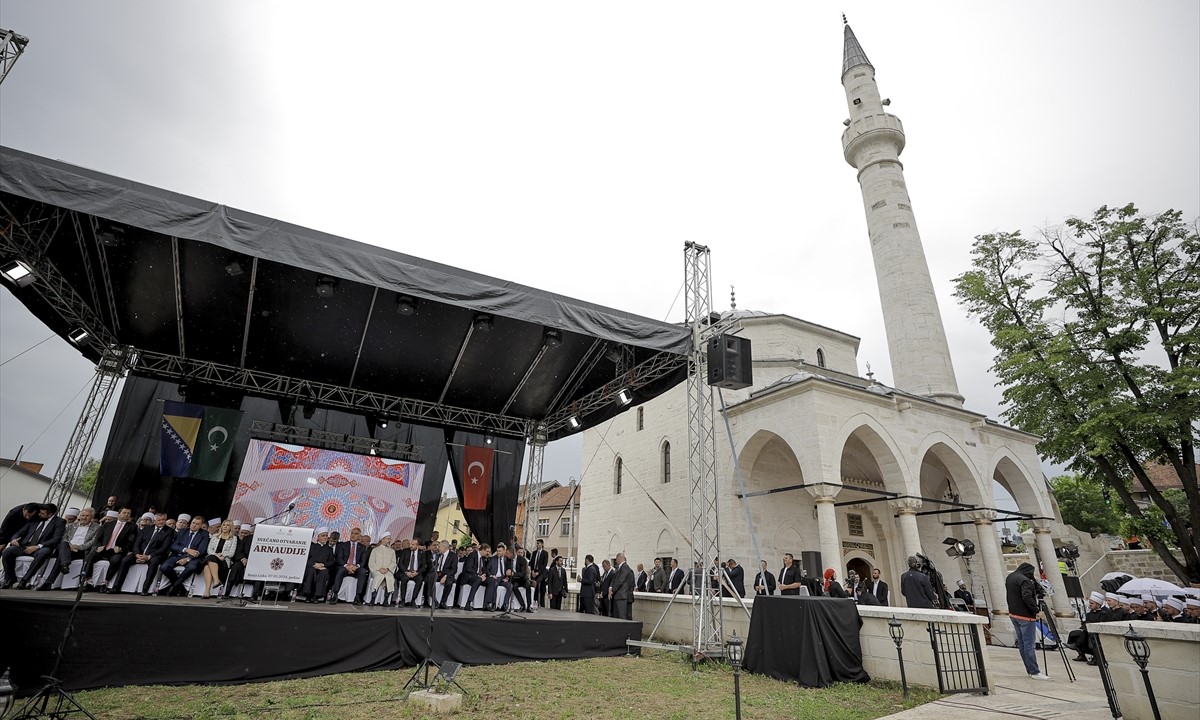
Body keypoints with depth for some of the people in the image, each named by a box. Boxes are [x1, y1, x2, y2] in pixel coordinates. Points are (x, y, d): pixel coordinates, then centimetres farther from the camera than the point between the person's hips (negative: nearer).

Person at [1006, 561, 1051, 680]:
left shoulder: (1009, 577, 13)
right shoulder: (1024, 580, -17)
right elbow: (1027, 597, -27)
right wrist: (1037, 611, -23)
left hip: (1013, 614, 9)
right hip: (1025, 616, -9)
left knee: (1021, 643, 11)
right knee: (1029, 644, -6)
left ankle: (1030, 670, 18)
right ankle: (1035, 672, -4)